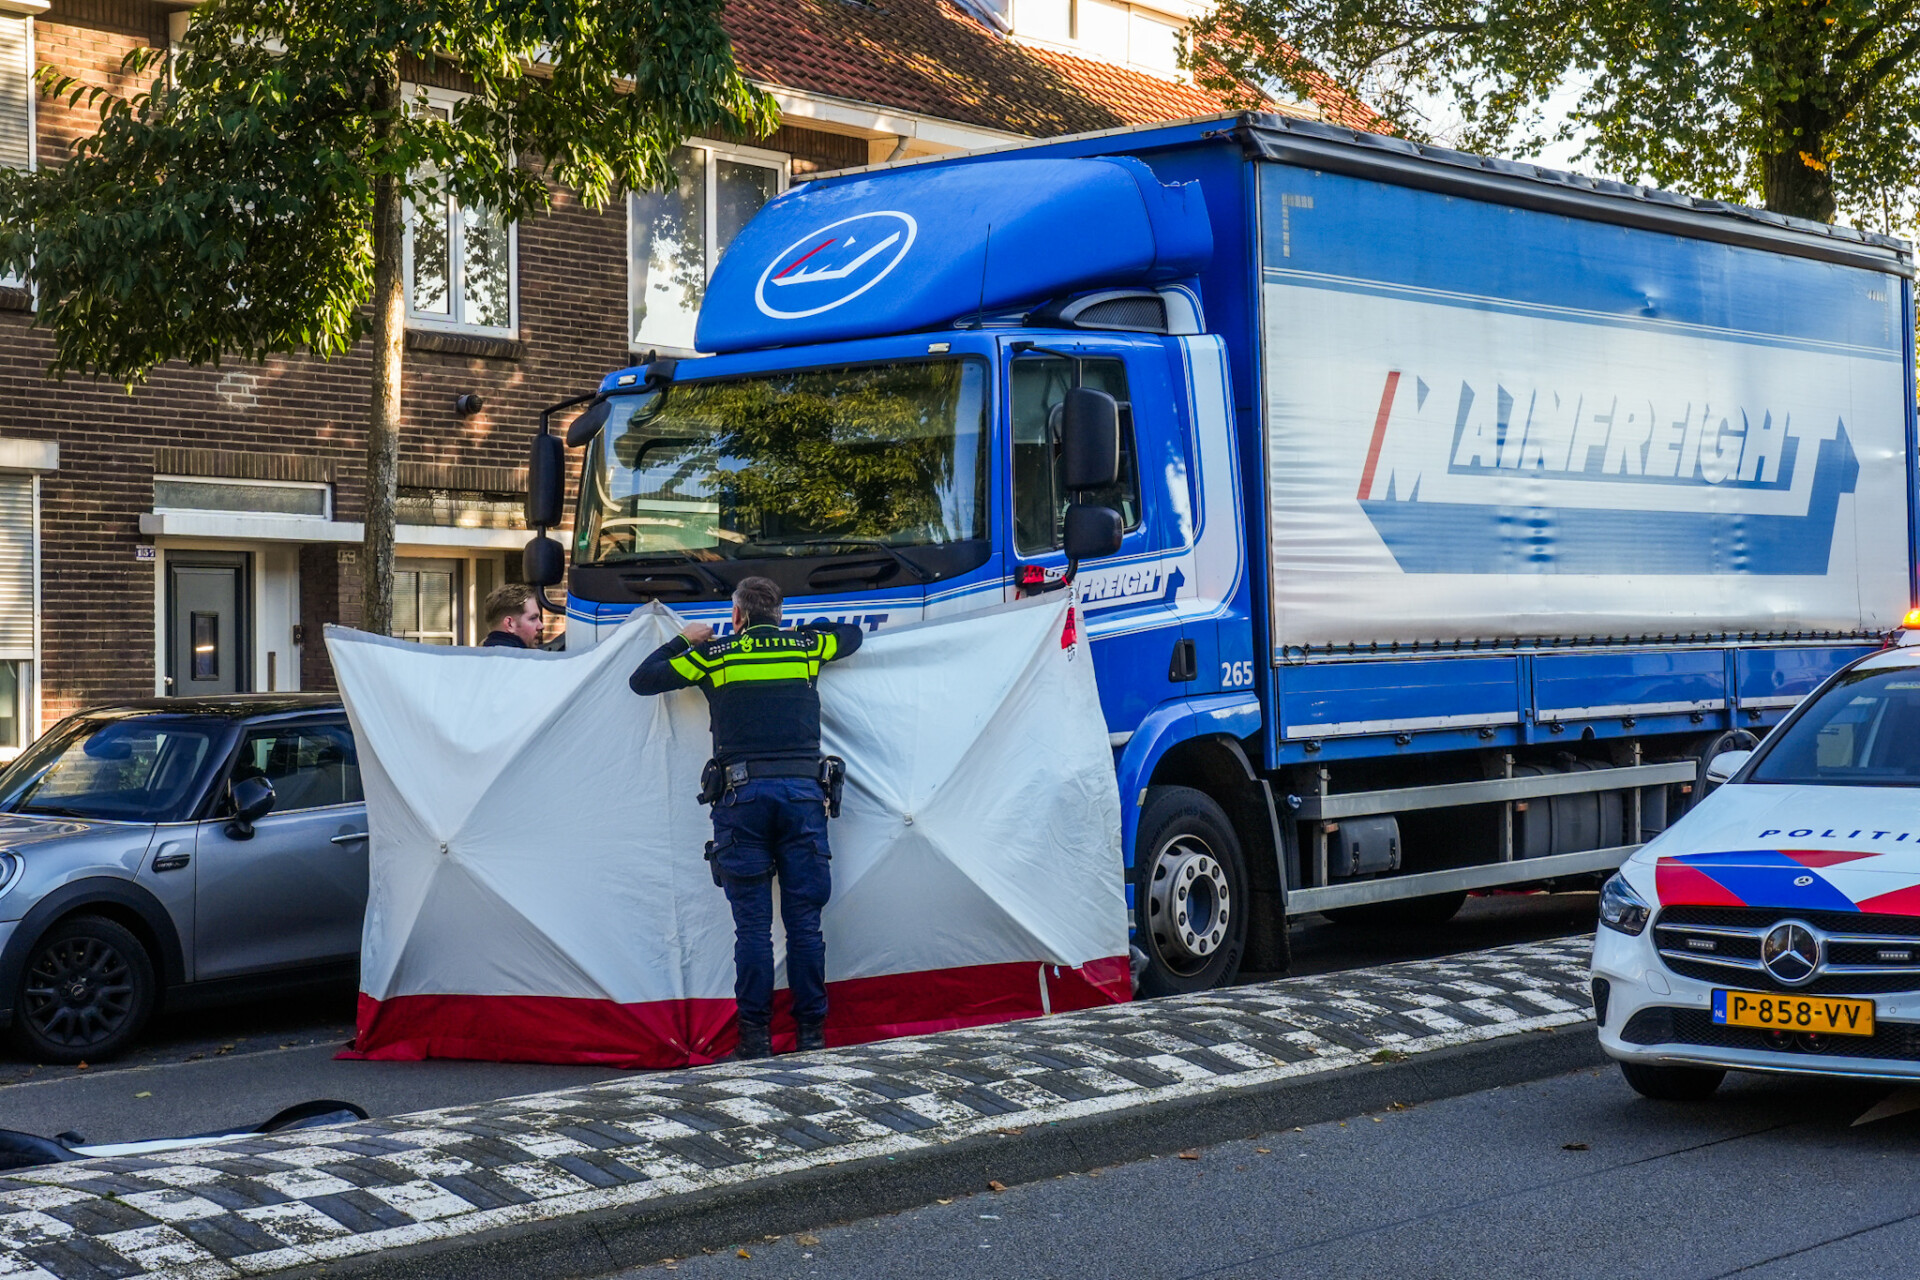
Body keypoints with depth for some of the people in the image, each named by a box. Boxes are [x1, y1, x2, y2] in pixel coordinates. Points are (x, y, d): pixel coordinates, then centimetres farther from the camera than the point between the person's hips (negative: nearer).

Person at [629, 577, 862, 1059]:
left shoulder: (714, 654, 7)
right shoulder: (806, 646, 13)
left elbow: (643, 680, 15)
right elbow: (852, 634, 34)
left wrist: (684, 641, 29)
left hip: (743, 794, -1)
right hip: (803, 792, 2)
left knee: (753, 923, 1)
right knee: (804, 920, 5)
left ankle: (756, 1036, 1)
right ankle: (812, 1033, 7)